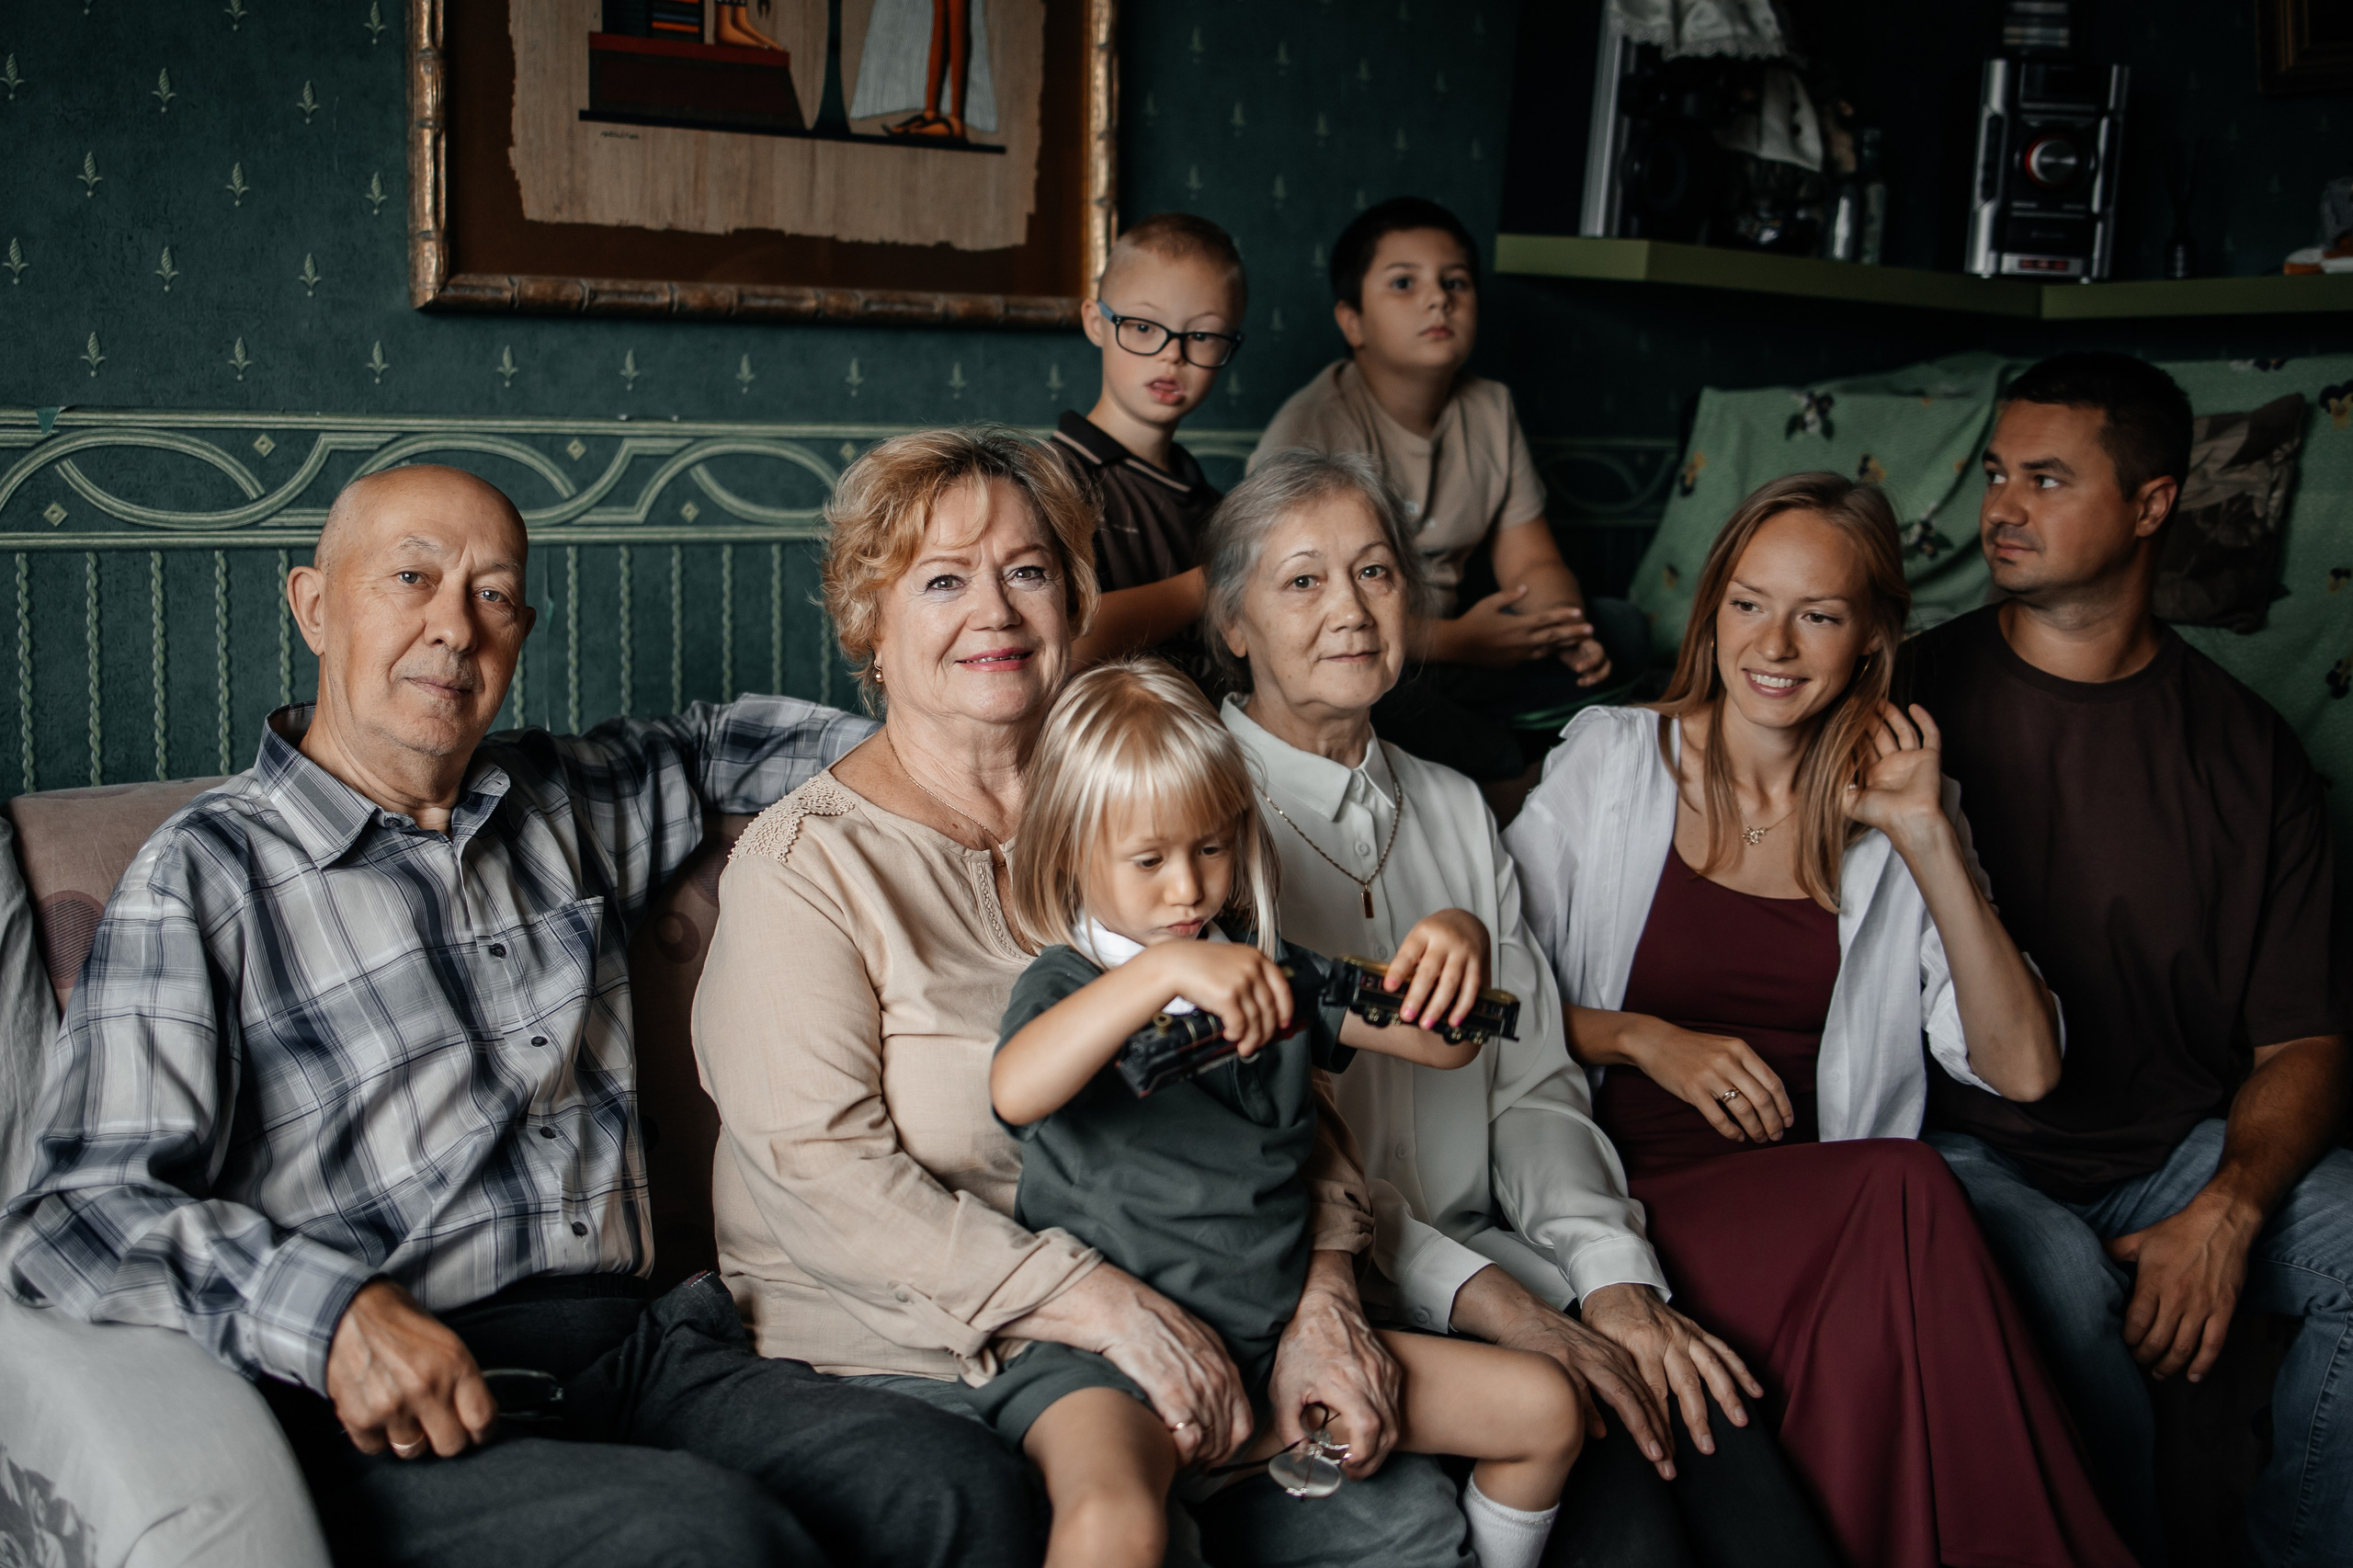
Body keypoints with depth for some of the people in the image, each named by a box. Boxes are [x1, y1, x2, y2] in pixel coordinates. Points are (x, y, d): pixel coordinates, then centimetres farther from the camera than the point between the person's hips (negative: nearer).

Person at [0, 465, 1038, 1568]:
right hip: (383, 1416, -5)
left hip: (631, 1353, 6)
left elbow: (710, 743, 42)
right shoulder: (205, 877, 2)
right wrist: (333, 1311, -23)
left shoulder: (561, 805, 20)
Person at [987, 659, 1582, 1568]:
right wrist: (1164, 968, -40)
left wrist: (1460, 944, -13)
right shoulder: (1067, 984, -5)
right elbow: (1015, 1091, -29)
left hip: (1274, 1343, 6)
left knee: (1544, 1408, 4)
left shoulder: (1267, 973, 12)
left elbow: (1441, 1044, 9)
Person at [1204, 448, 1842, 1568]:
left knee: (1697, 1413, -22)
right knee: (1597, 1446, -27)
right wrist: (1499, 1307, -19)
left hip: (1479, 1242, 5)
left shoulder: (1455, 810, 15)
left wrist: (1615, 1283, -7)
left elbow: (1534, 1085, 11)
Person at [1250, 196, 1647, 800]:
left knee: (1620, 632, -6)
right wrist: (1452, 641, -28)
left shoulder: (1491, 410, 7)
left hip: (1444, 647, 7)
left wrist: (1565, 631, -18)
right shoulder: (1310, 430, -16)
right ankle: (1508, 783, -3)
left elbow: (1531, 562, 7)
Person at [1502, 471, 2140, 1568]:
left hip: (1823, 1217, 2)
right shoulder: (1609, 761, 7)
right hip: (1627, 1194, -2)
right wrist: (1643, 1038, -10)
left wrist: (1927, 840, -5)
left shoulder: (1895, 812, 11)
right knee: (1904, 1188, -31)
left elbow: (2023, 1067, 0)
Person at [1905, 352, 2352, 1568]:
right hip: (1966, 1150, -3)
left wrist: (2224, 1215, -14)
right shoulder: (1916, 695, 1)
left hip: (2184, 1151, 3)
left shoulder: (2245, 748, 6)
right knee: (2058, 1279, -34)